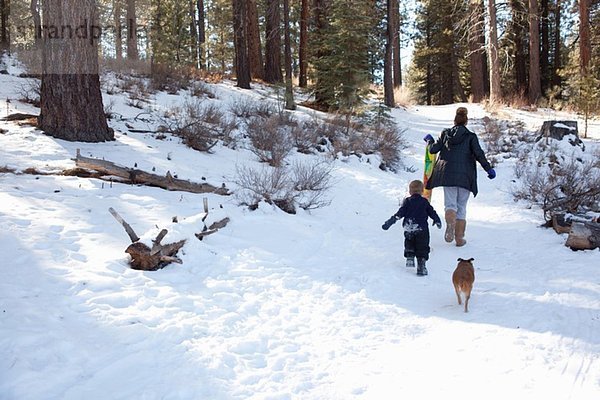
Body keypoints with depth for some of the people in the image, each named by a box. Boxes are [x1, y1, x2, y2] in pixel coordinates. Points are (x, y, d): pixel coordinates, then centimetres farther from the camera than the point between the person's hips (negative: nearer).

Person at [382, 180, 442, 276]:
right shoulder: (424, 202, 3)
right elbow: (432, 213, 10)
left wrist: (389, 222, -6)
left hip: (408, 229, 1)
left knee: (409, 244, 25)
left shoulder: (407, 201, 0)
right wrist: (438, 221, 28)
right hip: (422, 229, -1)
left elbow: (400, 214, -8)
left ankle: (409, 258, 10)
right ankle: (421, 267, 1)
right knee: (422, 248, 4)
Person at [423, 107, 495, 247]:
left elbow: (433, 150, 7)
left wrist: (429, 140, 27)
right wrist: (489, 169, -2)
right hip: (465, 176, -1)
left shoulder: (446, 133, 7)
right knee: (461, 207, 8)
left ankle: (450, 226, -31)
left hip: (448, 174, 1)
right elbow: (479, 154, -8)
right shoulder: (470, 136, 2)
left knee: (450, 204, 1)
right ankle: (459, 238, 7)